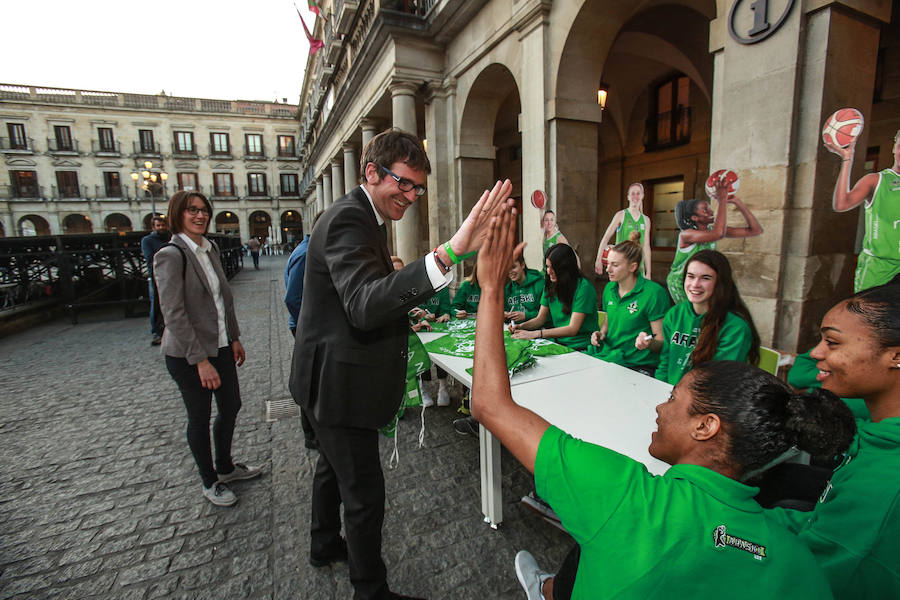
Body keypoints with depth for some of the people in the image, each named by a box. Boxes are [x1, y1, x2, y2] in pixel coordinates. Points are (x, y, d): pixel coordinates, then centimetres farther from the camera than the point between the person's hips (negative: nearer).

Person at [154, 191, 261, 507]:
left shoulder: (211, 249, 8)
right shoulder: (170, 255, -15)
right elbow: (173, 313, -20)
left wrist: (234, 337, 12)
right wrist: (200, 360, -22)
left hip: (220, 345, 7)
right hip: (188, 354, -7)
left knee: (231, 406, 17)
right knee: (200, 418, 9)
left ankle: (225, 466, 40)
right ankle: (210, 482, 30)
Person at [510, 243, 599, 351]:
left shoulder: (583, 287, -15)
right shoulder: (550, 285, 5)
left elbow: (572, 329, -19)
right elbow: (540, 318, 11)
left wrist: (535, 334, -24)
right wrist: (521, 326, -10)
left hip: (581, 348, -6)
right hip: (558, 342, 6)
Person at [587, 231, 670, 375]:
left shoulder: (654, 292, -11)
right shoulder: (609, 289, 9)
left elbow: (661, 340, -8)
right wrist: (601, 333, 6)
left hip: (637, 365, -6)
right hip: (606, 355, 6)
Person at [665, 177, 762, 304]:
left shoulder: (713, 230, -4)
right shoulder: (686, 234, -23)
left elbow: (756, 230, -4)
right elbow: (719, 233, -42)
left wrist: (737, 202, -12)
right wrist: (722, 199, -35)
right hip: (680, 284, -6)